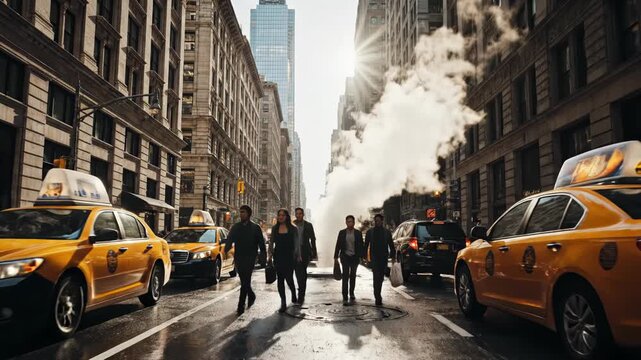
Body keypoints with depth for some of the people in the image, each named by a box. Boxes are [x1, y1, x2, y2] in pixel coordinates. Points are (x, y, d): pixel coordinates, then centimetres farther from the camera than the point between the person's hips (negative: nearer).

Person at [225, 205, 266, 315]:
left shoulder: (255, 227, 3)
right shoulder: (236, 227, 10)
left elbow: (261, 243, 4)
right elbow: (229, 240, 1)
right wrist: (226, 250, -18)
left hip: (250, 258, -4)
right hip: (238, 257, 4)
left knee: (245, 281, -10)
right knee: (244, 281, 10)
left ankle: (241, 306, -8)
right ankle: (251, 296, 36)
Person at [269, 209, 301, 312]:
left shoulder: (293, 229, 0)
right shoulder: (275, 228, 6)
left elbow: (297, 244, 4)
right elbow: (271, 242, 10)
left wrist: (298, 256, 3)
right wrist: (270, 254, 1)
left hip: (289, 256, -2)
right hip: (278, 256, 2)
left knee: (289, 278, -4)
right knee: (280, 279, 1)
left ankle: (294, 295, 29)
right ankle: (283, 303, 7)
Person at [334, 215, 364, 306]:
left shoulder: (358, 233, 1)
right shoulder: (342, 233, 0)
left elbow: (361, 246, 2)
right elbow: (338, 245, 2)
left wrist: (362, 256, -3)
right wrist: (336, 256, -1)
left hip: (354, 257, 1)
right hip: (345, 257, -1)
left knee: (353, 276, 13)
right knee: (345, 276, -7)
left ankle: (351, 293, 30)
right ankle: (345, 297, -8)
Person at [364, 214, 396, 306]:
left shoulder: (387, 232, 8)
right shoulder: (370, 232, 5)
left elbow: (391, 245, 8)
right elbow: (366, 245, 6)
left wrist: (393, 256, 1)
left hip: (384, 257, 2)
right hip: (374, 257, -2)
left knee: (381, 277, 10)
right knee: (376, 277, -14)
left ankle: (377, 295, 26)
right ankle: (378, 297, -17)